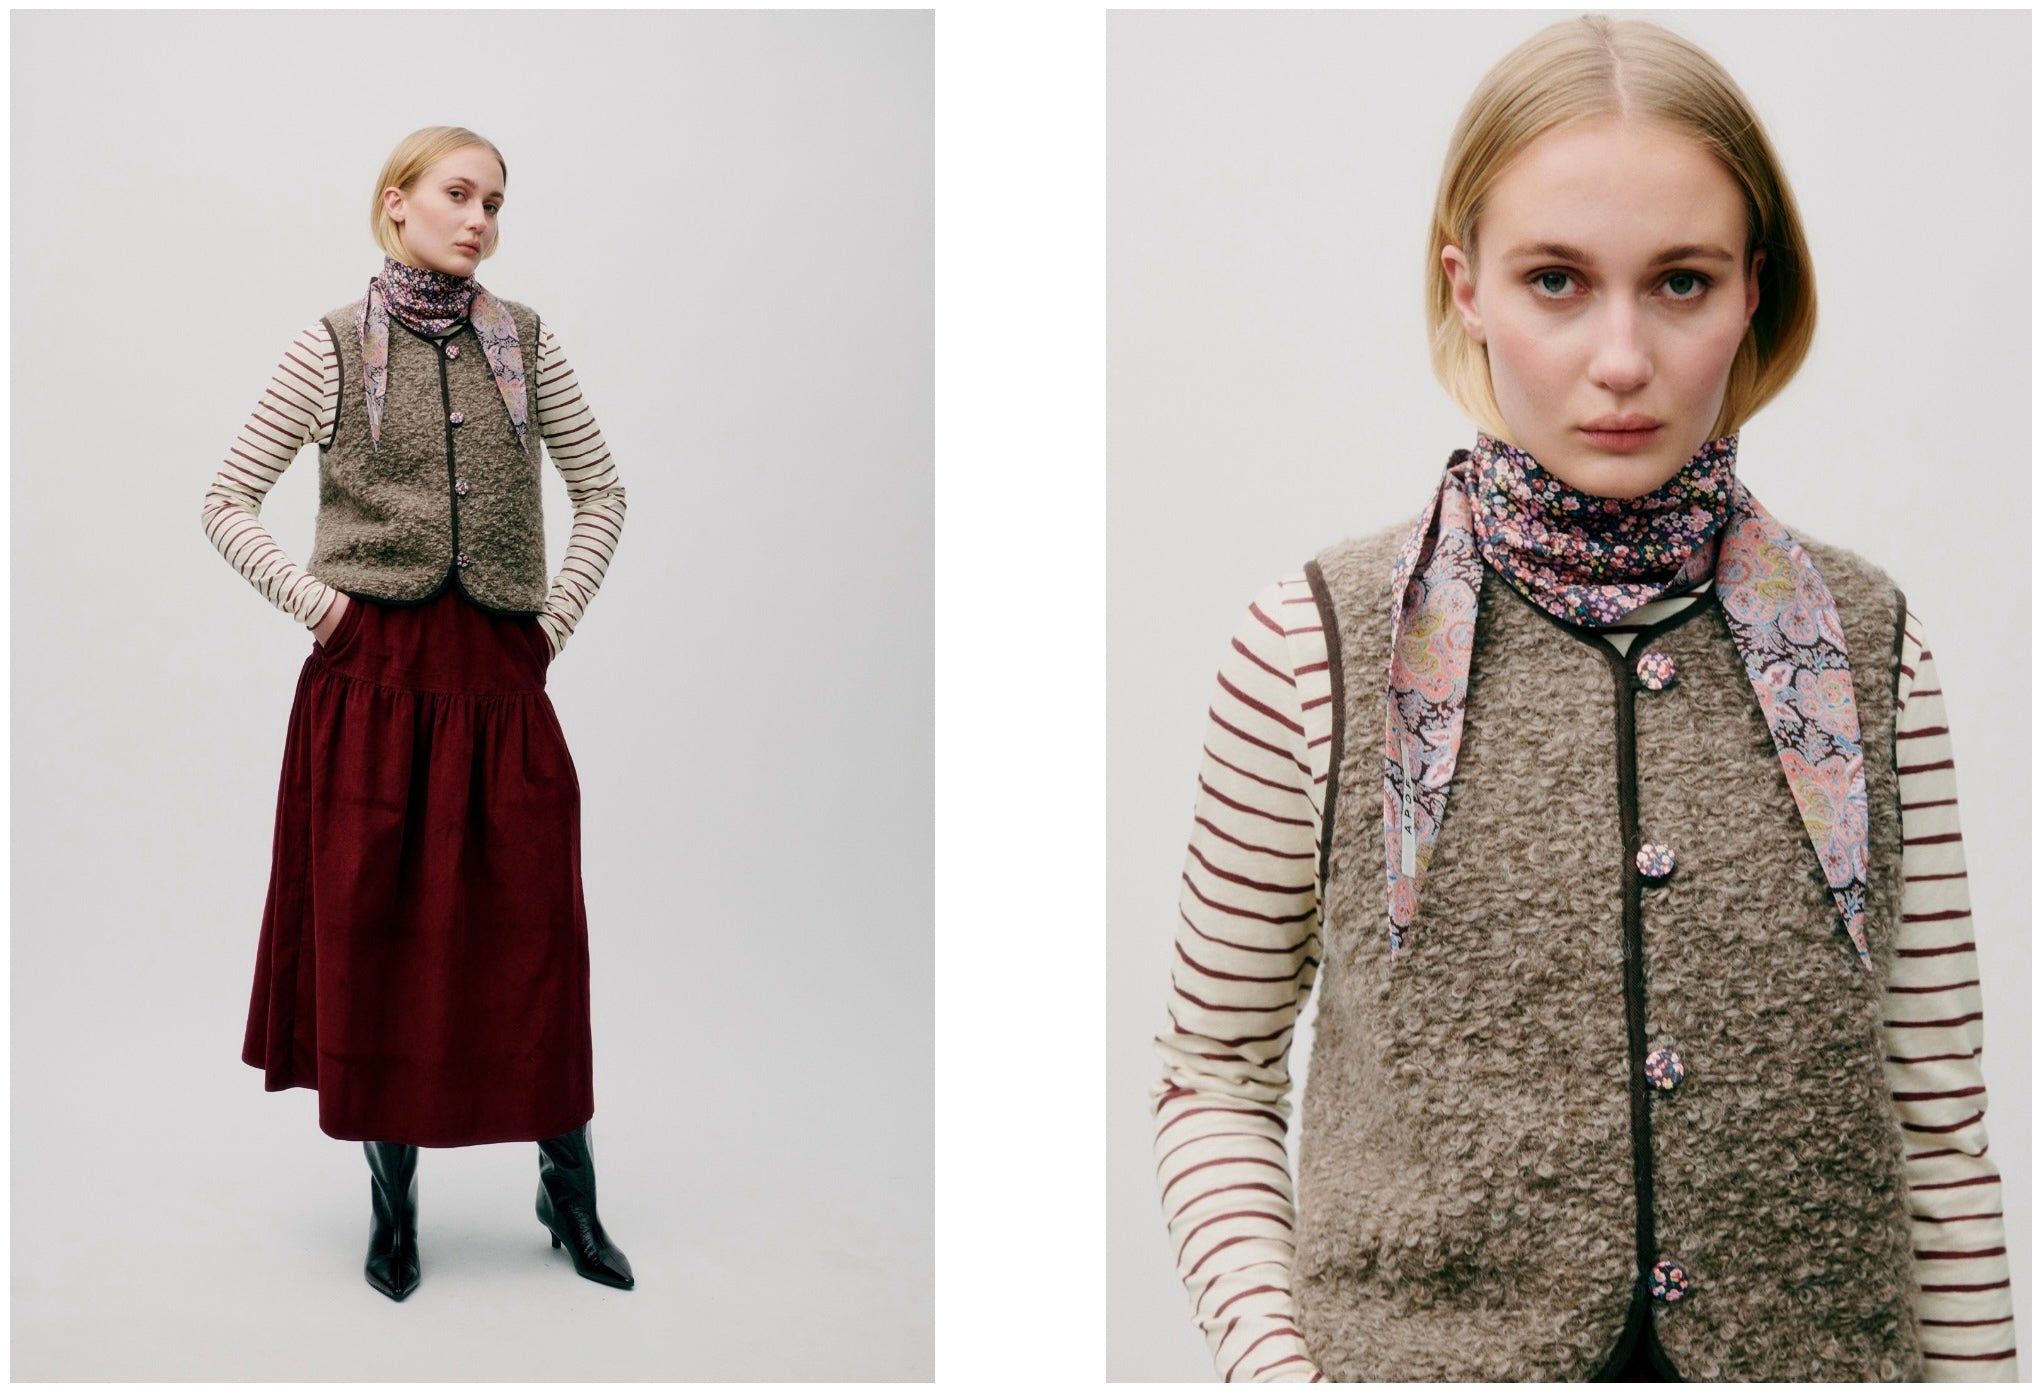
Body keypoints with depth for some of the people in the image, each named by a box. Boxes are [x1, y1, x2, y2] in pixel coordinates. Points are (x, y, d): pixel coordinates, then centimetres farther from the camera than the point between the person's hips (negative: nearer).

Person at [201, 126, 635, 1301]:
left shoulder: (526, 342, 6)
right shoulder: (331, 350, 1)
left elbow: (603, 491, 13)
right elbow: (228, 503, 5)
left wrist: (559, 620, 4)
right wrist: (316, 601, -5)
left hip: (500, 678, 1)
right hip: (370, 678, -1)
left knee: (535, 930, 3)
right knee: (372, 930, 5)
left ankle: (570, 1191, 17)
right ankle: (393, 1198, 19)